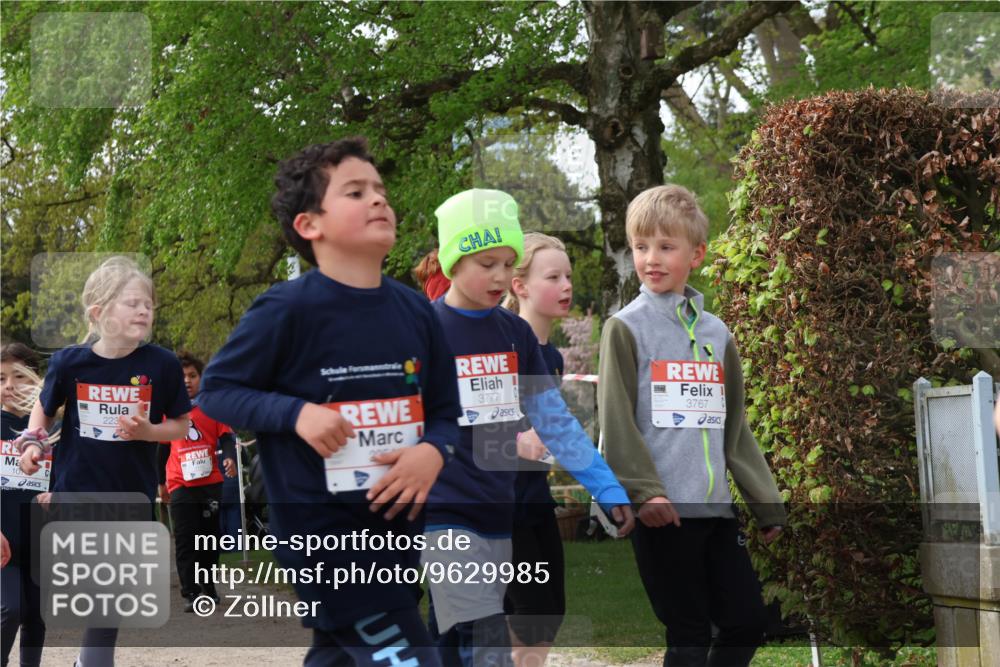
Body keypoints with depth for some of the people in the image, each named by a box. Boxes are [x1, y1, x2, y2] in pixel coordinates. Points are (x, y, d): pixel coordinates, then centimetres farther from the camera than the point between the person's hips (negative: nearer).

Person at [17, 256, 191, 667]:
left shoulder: (162, 365, -10)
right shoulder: (70, 362, -9)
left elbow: (181, 426, 0)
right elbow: (44, 409, 10)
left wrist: (146, 431, -18)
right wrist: (32, 441, -7)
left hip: (132, 495, 0)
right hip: (75, 493, 0)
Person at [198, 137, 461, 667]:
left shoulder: (414, 310, 3)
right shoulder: (288, 310, -13)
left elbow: (444, 411, 11)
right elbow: (216, 389, -5)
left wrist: (433, 452, -11)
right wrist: (296, 413, -20)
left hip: (397, 523, 7)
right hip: (321, 527, -6)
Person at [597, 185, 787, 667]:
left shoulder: (716, 333, 14)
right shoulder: (626, 328, -2)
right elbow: (617, 421, -8)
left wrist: (766, 502, 16)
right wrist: (643, 491, -18)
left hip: (715, 508, 6)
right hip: (663, 512, -5)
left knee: (748, 623, 5)